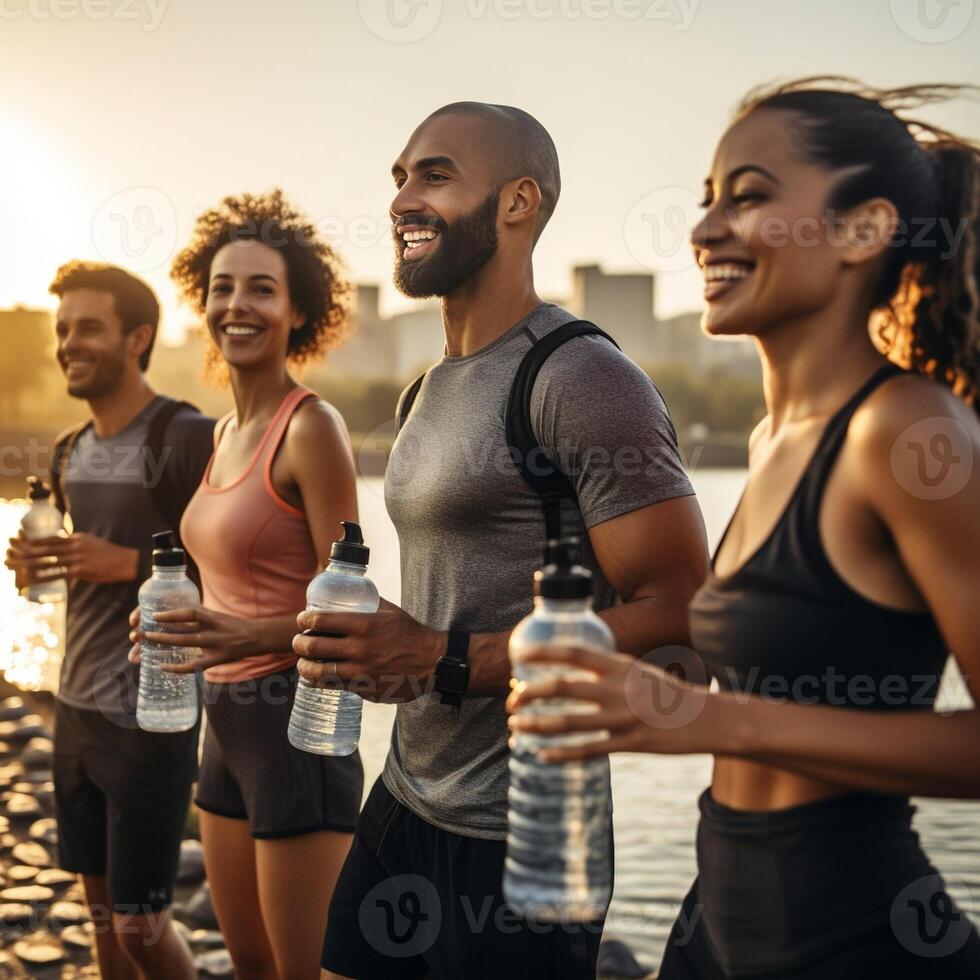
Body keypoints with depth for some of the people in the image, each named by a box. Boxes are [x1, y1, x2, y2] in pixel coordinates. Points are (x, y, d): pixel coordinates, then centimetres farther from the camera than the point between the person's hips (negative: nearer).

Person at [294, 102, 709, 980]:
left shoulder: (584, 380, -16)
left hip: (518, 835, -8)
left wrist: (444, 662, -23)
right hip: (406, 798, 8)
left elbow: (678, 619, -21)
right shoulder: (432, 389, 12)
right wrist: (379, 652, 4)